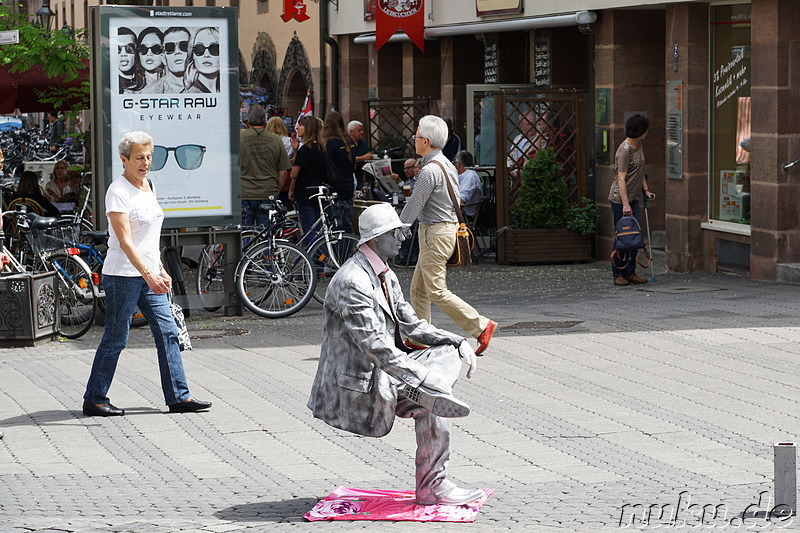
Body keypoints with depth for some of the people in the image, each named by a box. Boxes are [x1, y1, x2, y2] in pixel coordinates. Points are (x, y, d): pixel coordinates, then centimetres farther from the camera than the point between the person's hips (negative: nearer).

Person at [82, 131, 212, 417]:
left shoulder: (147, 185, 12)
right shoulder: (118, 191, -14)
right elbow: (125, 241, -22)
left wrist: (161, 270, 19)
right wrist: (148, 274, -29)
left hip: (149, 275, 8)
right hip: (123, 275, -8)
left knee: (167, 332, 4)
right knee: (115, 339, -2)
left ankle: (179, 396, 7)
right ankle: (94, 400, 8)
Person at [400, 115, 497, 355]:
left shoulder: (429, 171, -18)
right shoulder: (447, 165, 12)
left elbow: (413, 207, -16)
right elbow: (456, 201, 18)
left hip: (435, 233, -10)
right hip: (449, 226, 10)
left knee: (437, 291, -8)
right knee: (418, 288, 13)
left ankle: (481, 326, -9)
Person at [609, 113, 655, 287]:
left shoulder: (638, 145, 10)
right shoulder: (625, 150, -19)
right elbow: (621, 178, -23)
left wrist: (646, 190, 12)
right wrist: (625, 204, -27)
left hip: (633, 198, 9)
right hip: (619, 198, -9)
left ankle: (630, 273, 11)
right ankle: (618, 274, 4)